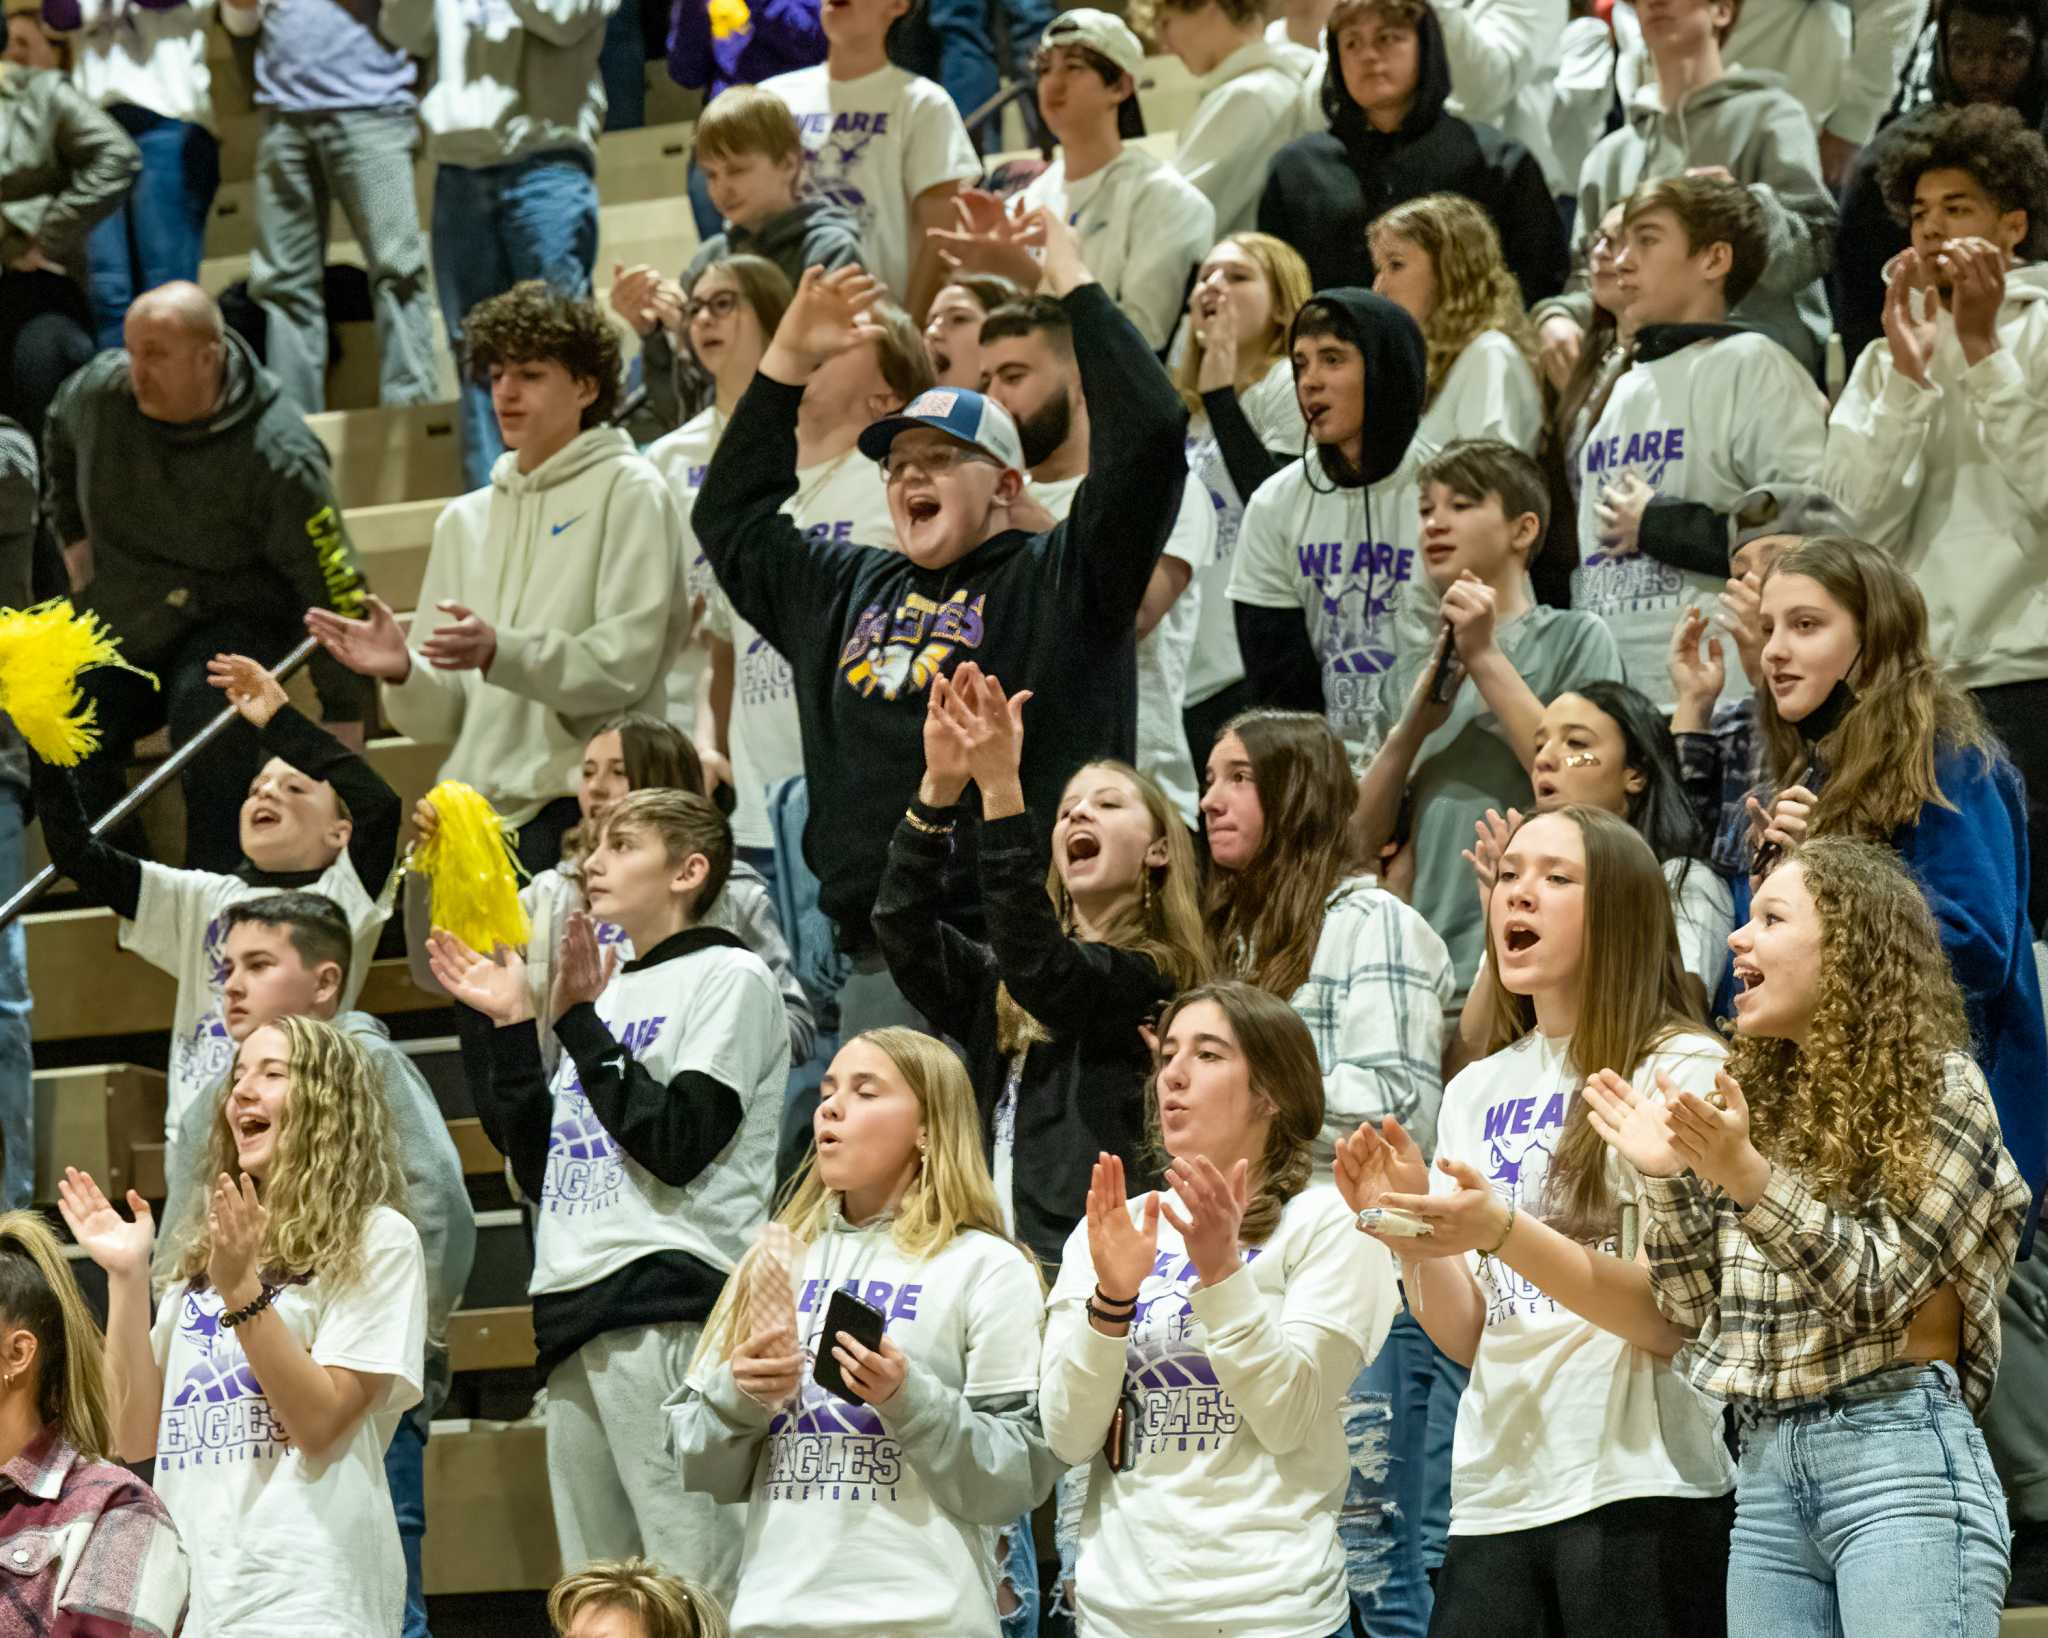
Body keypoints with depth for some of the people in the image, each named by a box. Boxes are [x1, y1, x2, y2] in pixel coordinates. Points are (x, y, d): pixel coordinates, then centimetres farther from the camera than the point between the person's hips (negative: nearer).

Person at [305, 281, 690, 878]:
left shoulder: (627, 491, 2)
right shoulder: (466, 520, 19)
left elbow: (623, 664, -11)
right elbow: (444, 715, 15)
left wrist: (500, 653, -23)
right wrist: (403, 672, -7)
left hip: (579, 811, -5)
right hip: (475, 809, 5)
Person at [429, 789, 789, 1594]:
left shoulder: (728, 977, 0)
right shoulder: (609, 987, 24)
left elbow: (678, 1144, -13)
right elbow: (539, 1167, 20)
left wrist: (579, 1023, -8)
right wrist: (505, 1027, 14)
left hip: (667, 1303, -9)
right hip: (573, 1302, 9)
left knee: (696, 1586, -15)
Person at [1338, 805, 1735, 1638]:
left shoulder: (1682, 1069, -3)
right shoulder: (1476, 1093, 13)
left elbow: (1678, 1318, -11)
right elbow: (1468, 1339, 11)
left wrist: (1502, 1231, -22)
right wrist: (1408, 1231, -8)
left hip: (1639, 1495, -5)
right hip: (1497, 1497, 5)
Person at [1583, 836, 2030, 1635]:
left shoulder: (1939, 1088, -2)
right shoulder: (1756, 1102, 15)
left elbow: (1881, 1289, -11)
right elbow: (1698, 1316, 14)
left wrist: (1750, 1180, -21)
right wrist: (1666, 1179, 1)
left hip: (1901, 1456, -6)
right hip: (1765, 1467, 6)